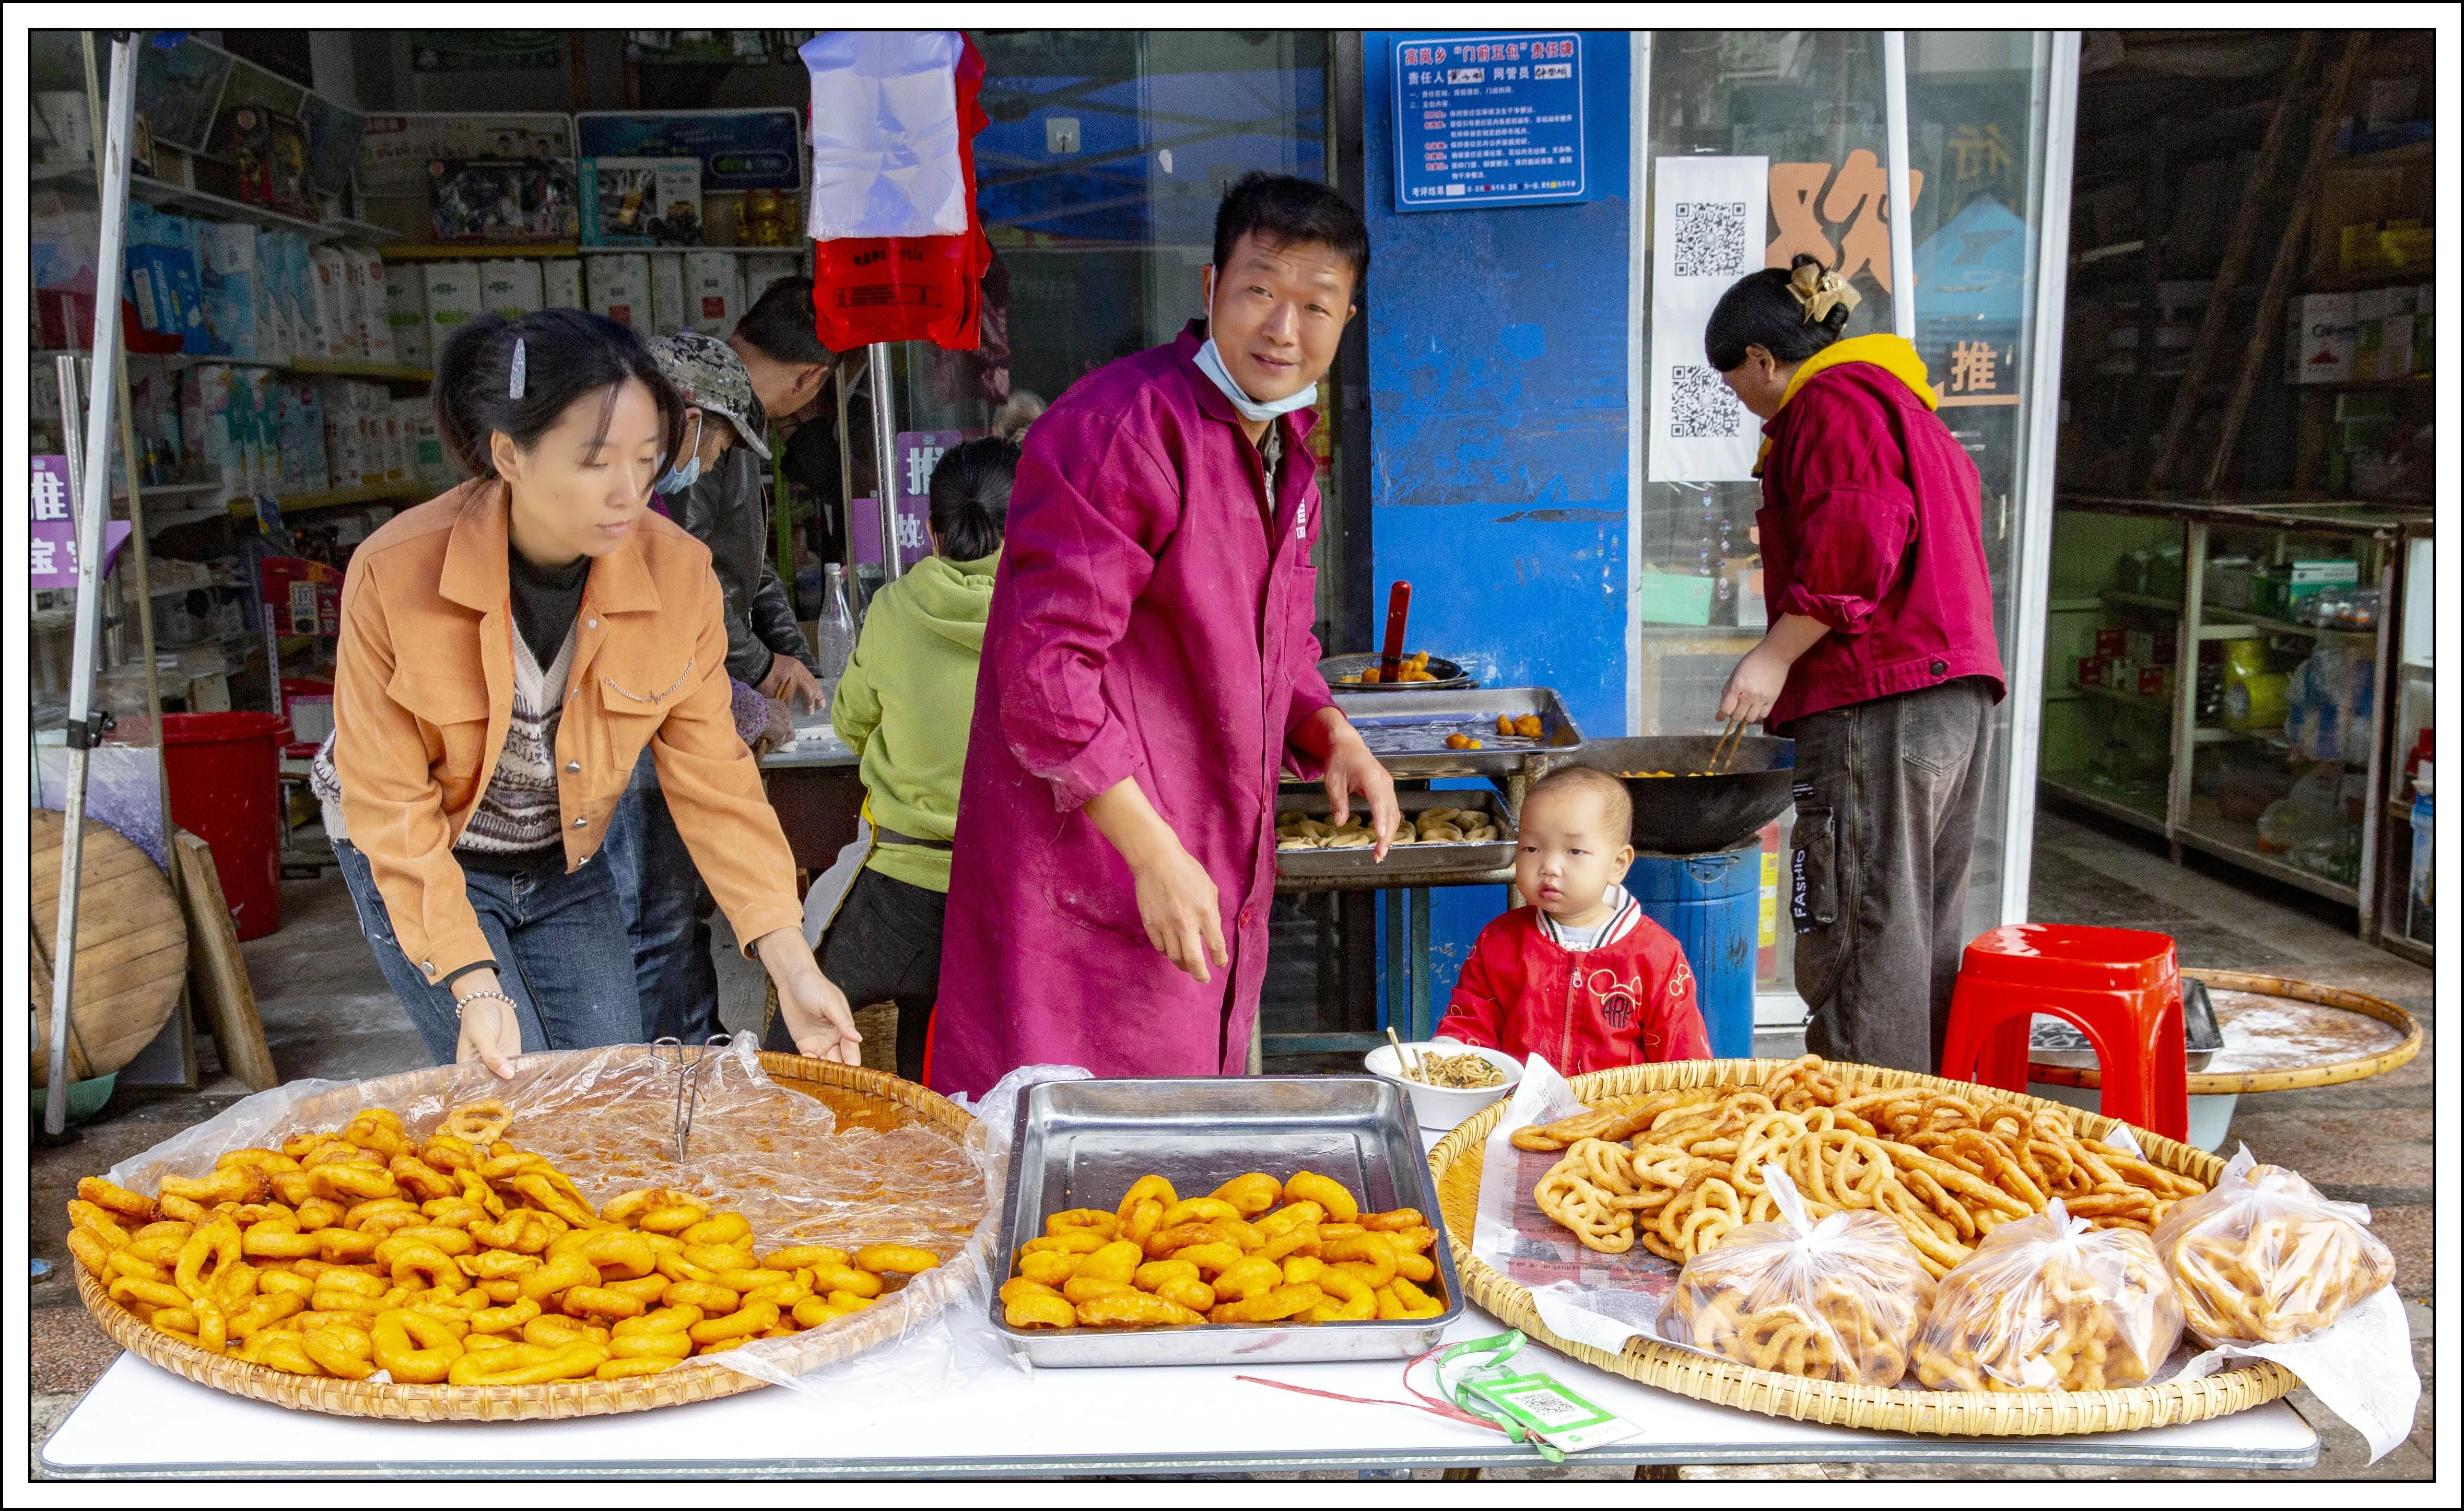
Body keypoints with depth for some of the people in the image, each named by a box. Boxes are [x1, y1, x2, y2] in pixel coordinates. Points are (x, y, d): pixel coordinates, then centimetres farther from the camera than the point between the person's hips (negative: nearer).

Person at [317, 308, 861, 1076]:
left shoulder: (678, 573, -19)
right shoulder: (394, 574, -27)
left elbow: (712, 778, -13)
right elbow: (391, 806, -20)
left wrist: (791, 963, -22)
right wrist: (474, 984, -29)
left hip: (565, 866, 3)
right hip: (417, 864, -3)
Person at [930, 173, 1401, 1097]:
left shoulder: (1285, 450, 13)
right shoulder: (1121, 428, -17)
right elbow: (1045, 666, -22)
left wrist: (1332, 737, 4)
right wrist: (1154, 855, -22)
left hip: (1216, 885, 9)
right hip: (1086, 881, -9)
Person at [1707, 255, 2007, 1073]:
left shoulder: (1831, 402, -4)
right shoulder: (1906, 408, 27)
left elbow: (1857, 539, -19)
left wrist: (1775, 654, -15)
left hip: (1878, 705, -11)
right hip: (1959, 697, 11)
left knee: (1856, 950, -8)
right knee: (1925, 940, 16)